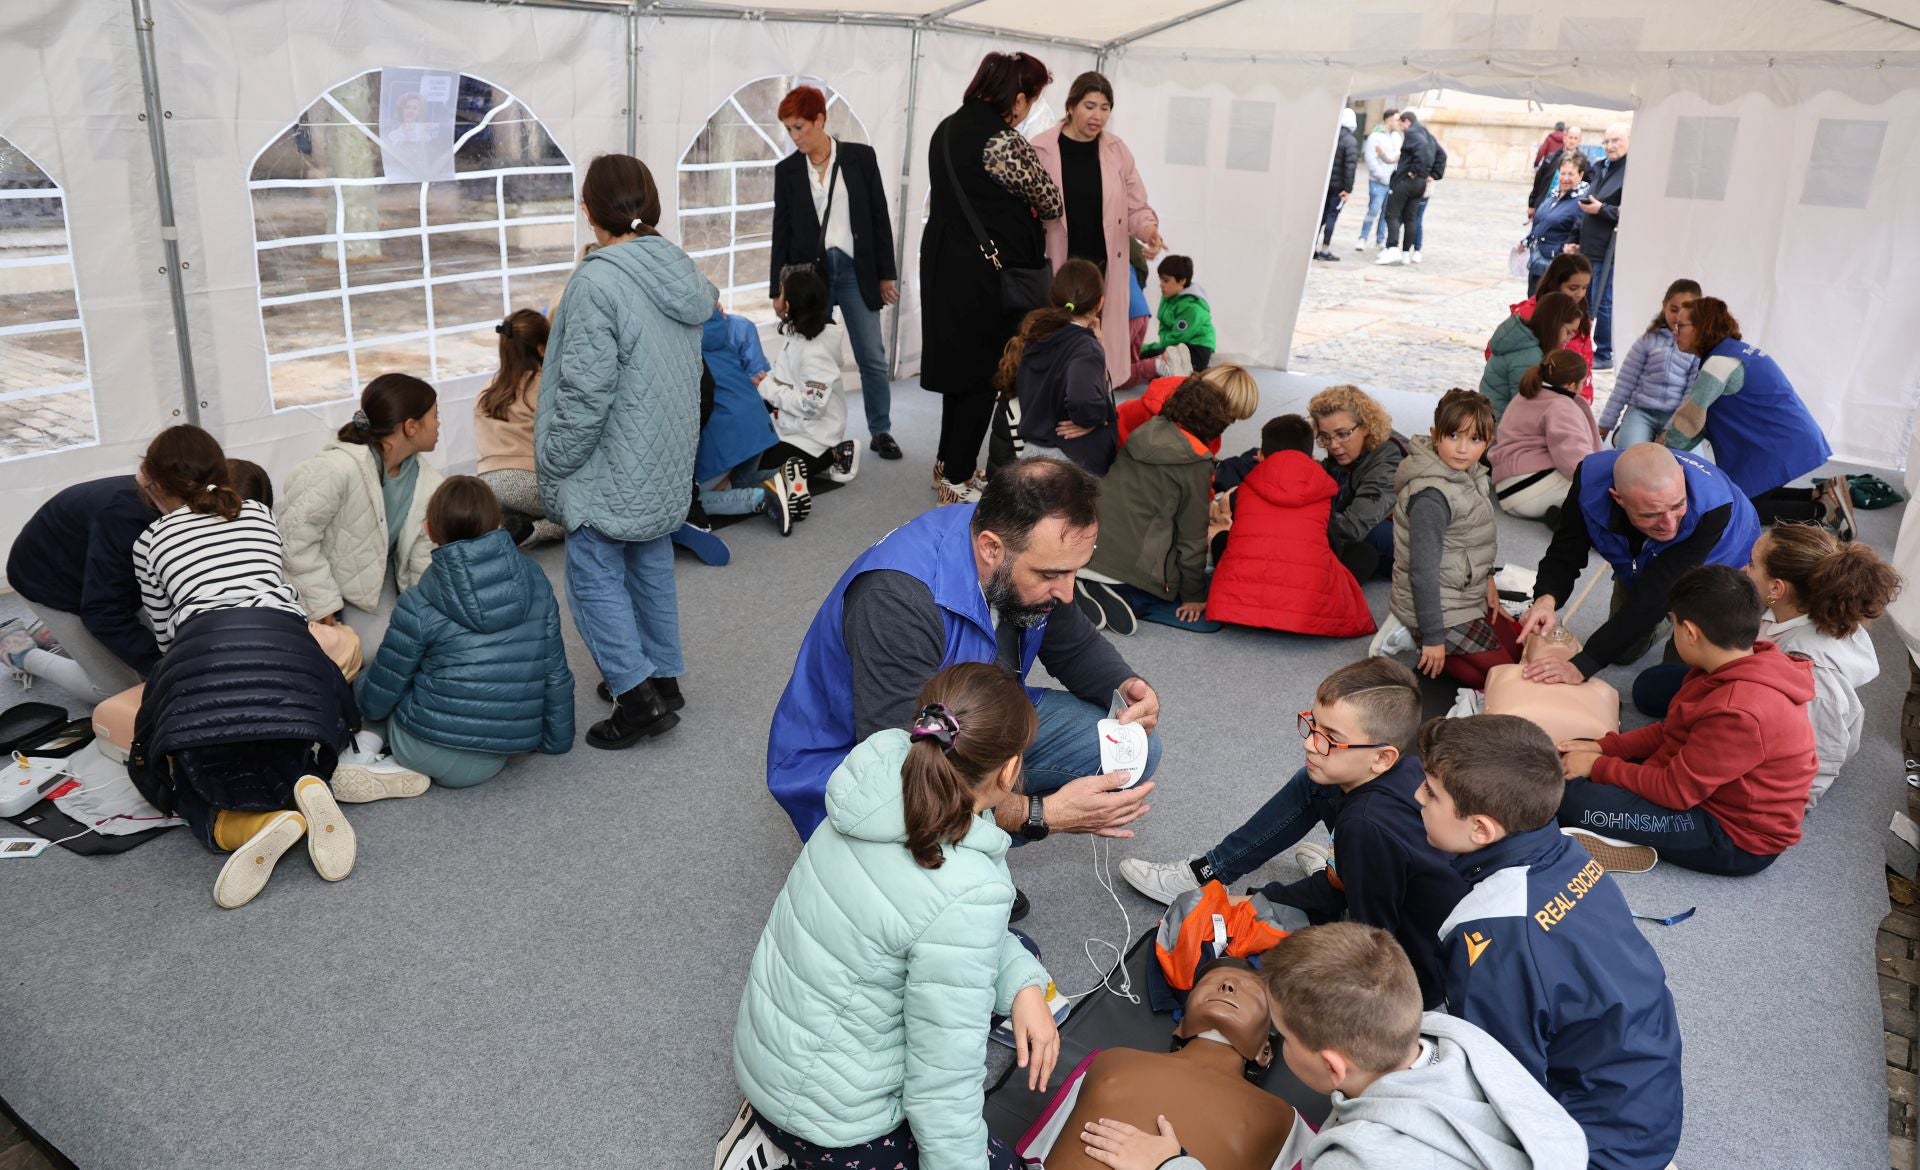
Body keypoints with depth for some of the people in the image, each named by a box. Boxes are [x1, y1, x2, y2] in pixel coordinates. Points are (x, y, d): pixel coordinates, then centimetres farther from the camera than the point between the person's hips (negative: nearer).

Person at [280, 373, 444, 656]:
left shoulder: (428, 482, -12)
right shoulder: (338, 468, -31)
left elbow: (426, 556, -9)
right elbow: (296, 536, -25)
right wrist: (323, 602, -22)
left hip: (382, 578, 5)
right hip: (328, 579, -5)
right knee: (380, 650, -14)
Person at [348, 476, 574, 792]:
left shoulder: (419, 606, -12)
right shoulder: (535, 583, -3)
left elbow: (381, 691, -2)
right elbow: (556, 673, 3)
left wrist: (365, 709, 22)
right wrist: (557, 739, 17)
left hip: (429, 751, -4)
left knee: (363, 681, 23)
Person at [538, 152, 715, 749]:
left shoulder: (598, 281, -22)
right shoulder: (681, 269, 3)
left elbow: (586, 391, -22)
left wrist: (554, 461, -10)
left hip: (613, 467, -8)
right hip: (668, 461, 8)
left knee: (594, 574, 2)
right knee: (652, 564, 19)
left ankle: (637, 693, 0)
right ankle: (664, 677, 29)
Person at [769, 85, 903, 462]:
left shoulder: (861, 157, 1)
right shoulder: (787, 170, 4)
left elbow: (879, 217, 3)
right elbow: (781, 232, 6)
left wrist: (886, 273, 0)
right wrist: (777, 288, 4)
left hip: (856, 270, 0)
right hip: (809, 272, 1)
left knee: (873, 357, 4)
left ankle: (881, 432, 17)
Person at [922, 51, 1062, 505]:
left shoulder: (947, 129, 9)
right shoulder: (1004, 141, -18)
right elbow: (1051, 203, -8)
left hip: (945, 264, 9)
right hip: (988, 272, -9)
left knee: (960, 364, 19)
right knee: (984, 371, 3)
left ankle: (950, 464, 30)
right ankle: (957, 480, 10)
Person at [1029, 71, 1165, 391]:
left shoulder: (1117, 151, 5)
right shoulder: (1040, 149, -6)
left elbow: (1135, 206, 8)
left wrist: (1148, 228, -13)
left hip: (1102, 268, 3)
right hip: (1054, 268, -3)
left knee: (1096, 348, 6)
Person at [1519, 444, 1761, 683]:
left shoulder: (1712, 507, -47)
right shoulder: (1591, 479, -38)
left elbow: (1655, 596, -49)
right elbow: (1565, 555, -31)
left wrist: (1583, 665, -56)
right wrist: (1546, 599, -56)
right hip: (1638, 566, 3)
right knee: (1623, 652, 15)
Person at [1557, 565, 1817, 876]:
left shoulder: (1739, 713, -33)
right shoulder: (1753, 662, -2)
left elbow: (1675, 790, -24)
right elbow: (1673, 731, 9)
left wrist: (1597, 766, -13)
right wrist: (1603, 748, 1)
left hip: (1738, 841, -10)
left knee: (1570, 797, -25)